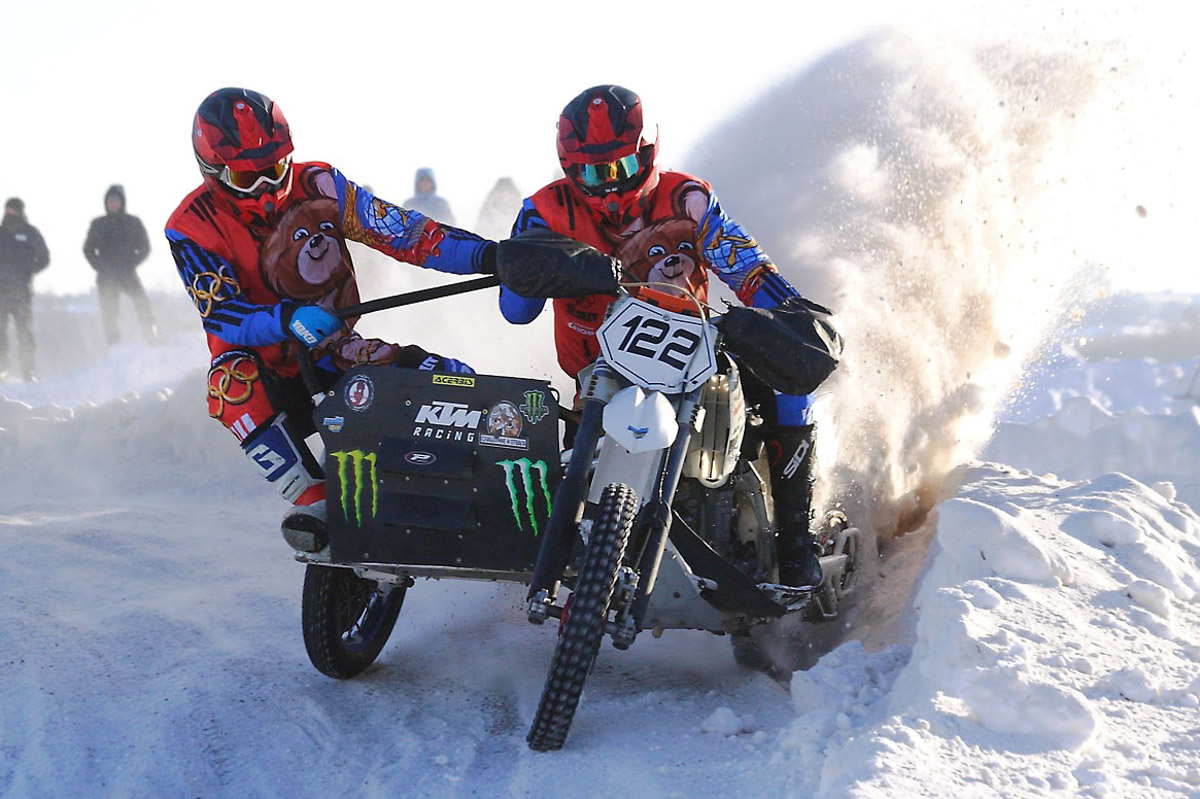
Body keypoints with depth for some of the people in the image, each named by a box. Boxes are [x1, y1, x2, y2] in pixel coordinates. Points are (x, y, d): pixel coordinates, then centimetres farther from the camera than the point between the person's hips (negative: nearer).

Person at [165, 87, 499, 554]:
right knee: (233, 388, -39)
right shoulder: (192, 228, -11)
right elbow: (220, 314, -23)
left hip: (334, 351, 3)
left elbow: (398, 231, -12)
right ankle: (314, 501, -36)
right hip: (264, 366, -3)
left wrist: (486, 256, -26)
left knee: (453, 380, -18)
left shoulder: (317, 185, -5)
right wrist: (286, 319, -44)